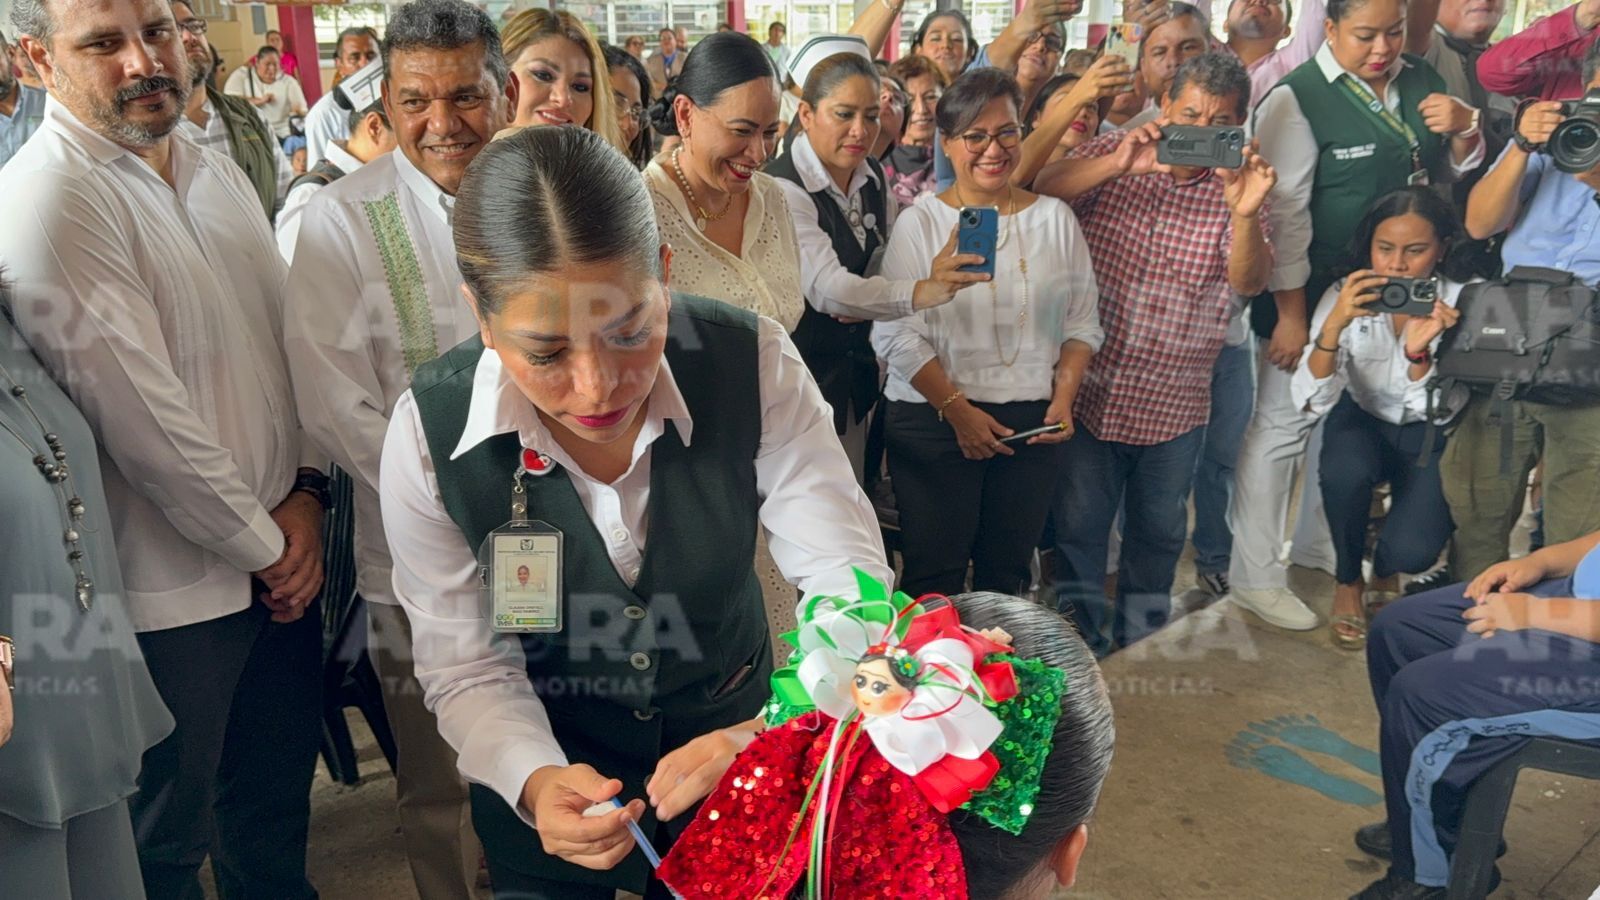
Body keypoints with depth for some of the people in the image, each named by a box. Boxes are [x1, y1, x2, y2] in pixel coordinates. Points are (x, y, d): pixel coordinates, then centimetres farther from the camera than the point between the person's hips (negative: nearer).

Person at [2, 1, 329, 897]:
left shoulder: (219, 171, 7)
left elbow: (289, 340, 9)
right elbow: (146, 422, -20)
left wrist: (306, 490, -3)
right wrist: (263, 548, -10)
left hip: (284, 559, 7)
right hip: (176, 592, -7)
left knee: (278, 798, 24)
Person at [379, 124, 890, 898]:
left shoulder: (752, 364, -25)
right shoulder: (429, 433, -24)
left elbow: (851, 584, -22)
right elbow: (468, 669, -15)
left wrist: (773, 736, -38)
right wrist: (535, 783, -34)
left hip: (736, 763, 2)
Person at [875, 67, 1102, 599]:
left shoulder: (1055, 218, 8)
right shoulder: (920, 223, -2)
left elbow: (1081, 323, 11)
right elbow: (896, 334, -8)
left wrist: (1063, 398, -2)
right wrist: (956, 409, -13)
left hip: (1032, 425, 3)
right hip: (933, 421, -3)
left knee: (1006, 574, 11)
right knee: (934, 579, 1)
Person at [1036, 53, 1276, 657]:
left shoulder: (1236, 188, -2)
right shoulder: (1114, 157, -2)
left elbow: (1248, 281, -16)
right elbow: (1041, 191, -16)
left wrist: (1244, 215, -36)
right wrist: (1116, 164, -31)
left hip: (1173, 403, 1)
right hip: (1090, 387, -1)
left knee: (1159, 529, 17)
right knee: (1078, 524, 8)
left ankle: (1141, 639, 39)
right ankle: (1082, 640, 28)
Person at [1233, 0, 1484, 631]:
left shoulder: (1420, 81, 6)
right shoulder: (1296, 100, -14)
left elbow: (1456, 173, 17)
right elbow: (1285, 214, -16)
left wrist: (1464, 131, -6)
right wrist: (1291, 315, -16)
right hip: (1312, 294, -7)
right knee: (1283, 424, 0)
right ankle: (1255, 577, 11)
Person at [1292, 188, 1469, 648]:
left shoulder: (1461, 303, -20)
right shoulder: (1348, 296, -19)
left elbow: (1442, 410, -24)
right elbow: (1311, 402, -27)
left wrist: (1419, 353, -44)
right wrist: (1334, 324, -43)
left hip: (1430, 435, -1)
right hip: (1364, 419, 1)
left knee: (1411, 552, -24)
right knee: (1345, 472, -35)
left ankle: (1383, 568, 17)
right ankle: (1348, 581, -5)